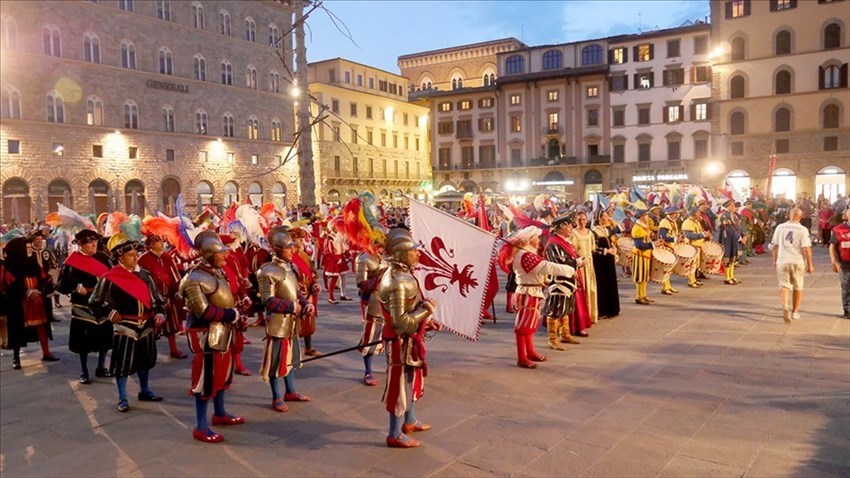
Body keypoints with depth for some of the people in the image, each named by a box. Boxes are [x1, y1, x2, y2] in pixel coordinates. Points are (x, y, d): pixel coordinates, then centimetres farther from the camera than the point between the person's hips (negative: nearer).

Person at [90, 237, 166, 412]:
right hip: (125, 328, -5)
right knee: (123, 364, 2)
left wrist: (159, 313, -1)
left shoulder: (144, 274, 3)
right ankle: (122, 399, 15)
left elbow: (156, 297, 11)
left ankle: (145, 391, 34)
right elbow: (95, 302, -6)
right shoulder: (109, 278, -11)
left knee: (145, 361, 17)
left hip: (146, 326, 5)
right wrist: (111, 314, -13)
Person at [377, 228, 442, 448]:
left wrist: (425, 320, 9)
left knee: (410, 381, 25)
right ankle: (395, 435, 18)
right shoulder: (398, 282, -28)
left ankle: (409, 421, 45)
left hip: (409, 340, 11)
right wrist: (426, 310, -21)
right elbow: (400, 322, -29)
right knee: (400, 386, 3)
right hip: (402, 342, -10)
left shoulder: (402, 275, 5)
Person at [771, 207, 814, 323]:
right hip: (798, 262, 0)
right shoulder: (803, 230, -7)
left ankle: (785, 306, -26)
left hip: (782, 261, 1)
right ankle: (795, 311, 26)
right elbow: (806, 249, -10)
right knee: (797, 287, 16)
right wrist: (810, 264, -1)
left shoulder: (780, 227, 1)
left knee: (784, 286, 0)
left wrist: (775, 260, 17)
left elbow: (775, 246, 6)